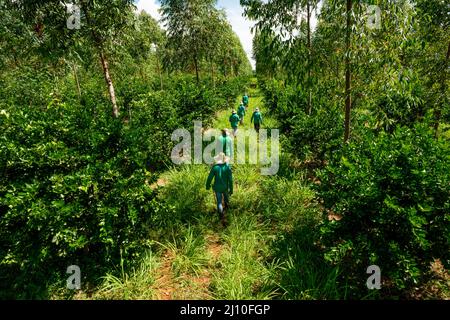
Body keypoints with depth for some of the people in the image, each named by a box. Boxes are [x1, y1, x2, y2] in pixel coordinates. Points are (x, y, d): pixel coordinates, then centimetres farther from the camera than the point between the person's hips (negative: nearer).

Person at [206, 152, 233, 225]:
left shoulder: (214, 167, -18)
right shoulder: (228, 167, -18)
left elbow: (210, 178, -11)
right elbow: (230, 179, -16)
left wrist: (207, 186, 7)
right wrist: (231, 189, -6)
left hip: (217, 187, -1)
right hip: (225, 187, 1)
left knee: (219, 202, 8)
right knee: (226, 197, 31)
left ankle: (222, 217, -2)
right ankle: (226, 206, 61)